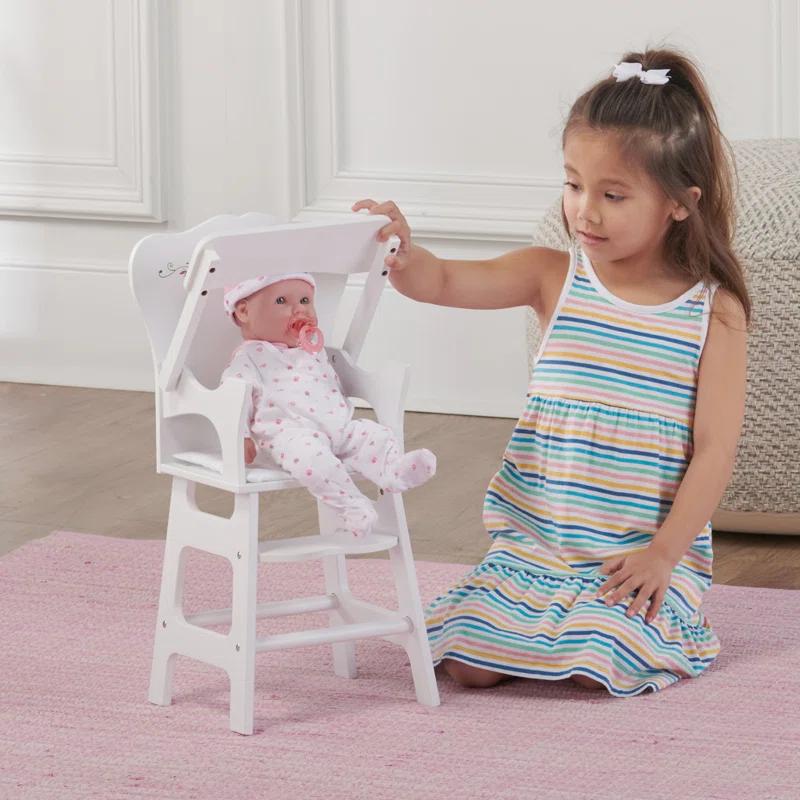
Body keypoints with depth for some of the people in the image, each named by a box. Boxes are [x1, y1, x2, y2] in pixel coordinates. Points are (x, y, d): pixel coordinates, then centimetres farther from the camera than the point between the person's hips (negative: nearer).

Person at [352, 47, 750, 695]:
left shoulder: (714, 310, -5)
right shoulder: (555, 277, 1)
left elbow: (715, 449, -7)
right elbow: (445, 283, -11)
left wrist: (663, 553, -13)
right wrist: (402, 254, -34)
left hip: (642, 550, -3)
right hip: (537, 540, 3)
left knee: (597, 666, -25)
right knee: (471, 664, -12)